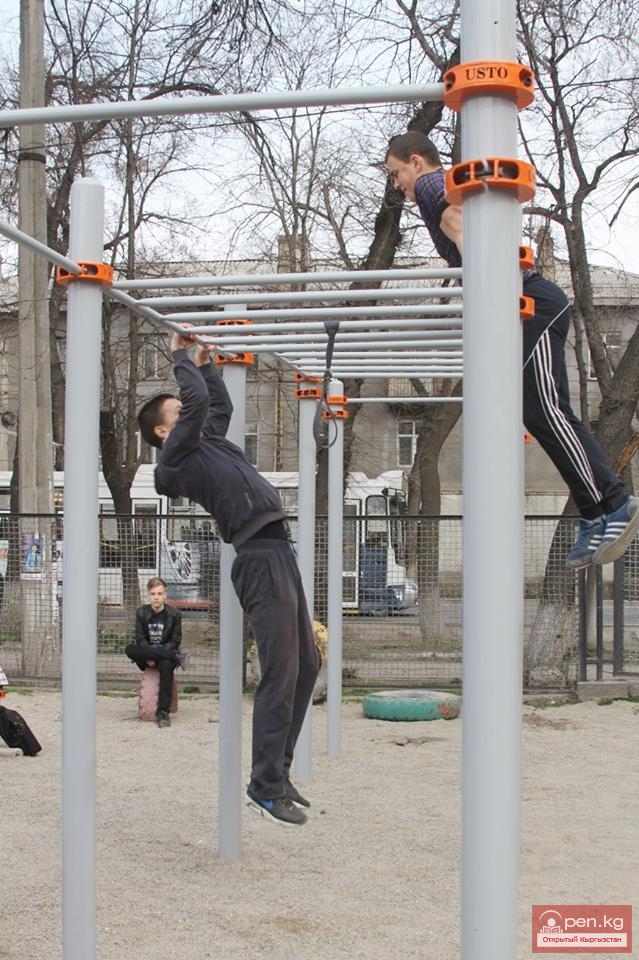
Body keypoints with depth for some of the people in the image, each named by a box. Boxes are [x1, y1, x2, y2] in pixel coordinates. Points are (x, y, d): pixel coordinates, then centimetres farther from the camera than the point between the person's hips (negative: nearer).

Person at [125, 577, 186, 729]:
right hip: (147, 657, 2)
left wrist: (155, 656, -16)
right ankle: (177, 657, -28)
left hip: (165, 654, -2)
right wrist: (148, 657, -20)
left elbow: (175, 641, -2)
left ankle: (163, 712, -36)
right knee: (129, 649, -31)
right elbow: (140, 638, 0)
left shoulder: (174, 613, -2)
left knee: (166, 665, -38)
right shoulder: (141, 612, 4)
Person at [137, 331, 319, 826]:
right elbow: (198, 400, -14)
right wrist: (182, 357, -1)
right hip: (262, 560, -10)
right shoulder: (178, 456, -4)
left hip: (278, 554, 10)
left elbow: (220, 404, 39)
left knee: (306, 666, 12)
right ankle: (267, 786, -6)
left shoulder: (205, 444, 23)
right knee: (281, 674, -12)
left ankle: (277, 771, 18)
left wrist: (205, 364, 35)